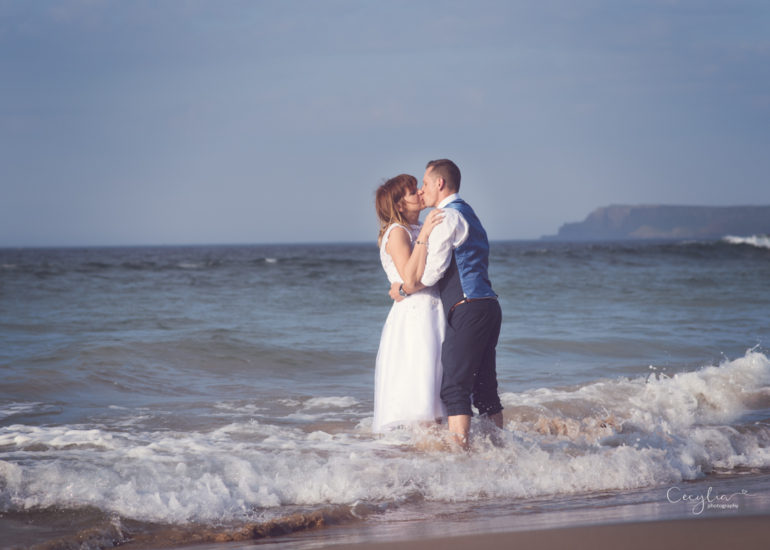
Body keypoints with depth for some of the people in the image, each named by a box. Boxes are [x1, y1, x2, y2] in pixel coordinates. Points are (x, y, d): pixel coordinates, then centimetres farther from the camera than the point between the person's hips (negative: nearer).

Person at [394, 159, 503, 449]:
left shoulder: (448, 216, -7)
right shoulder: (468, 214, 25)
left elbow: (432, 272, -12)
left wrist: (402, 289, 3)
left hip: (468, 309, -10)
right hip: (488, 306, 10)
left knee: (455, 387, -12)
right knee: (485, 388, 11)